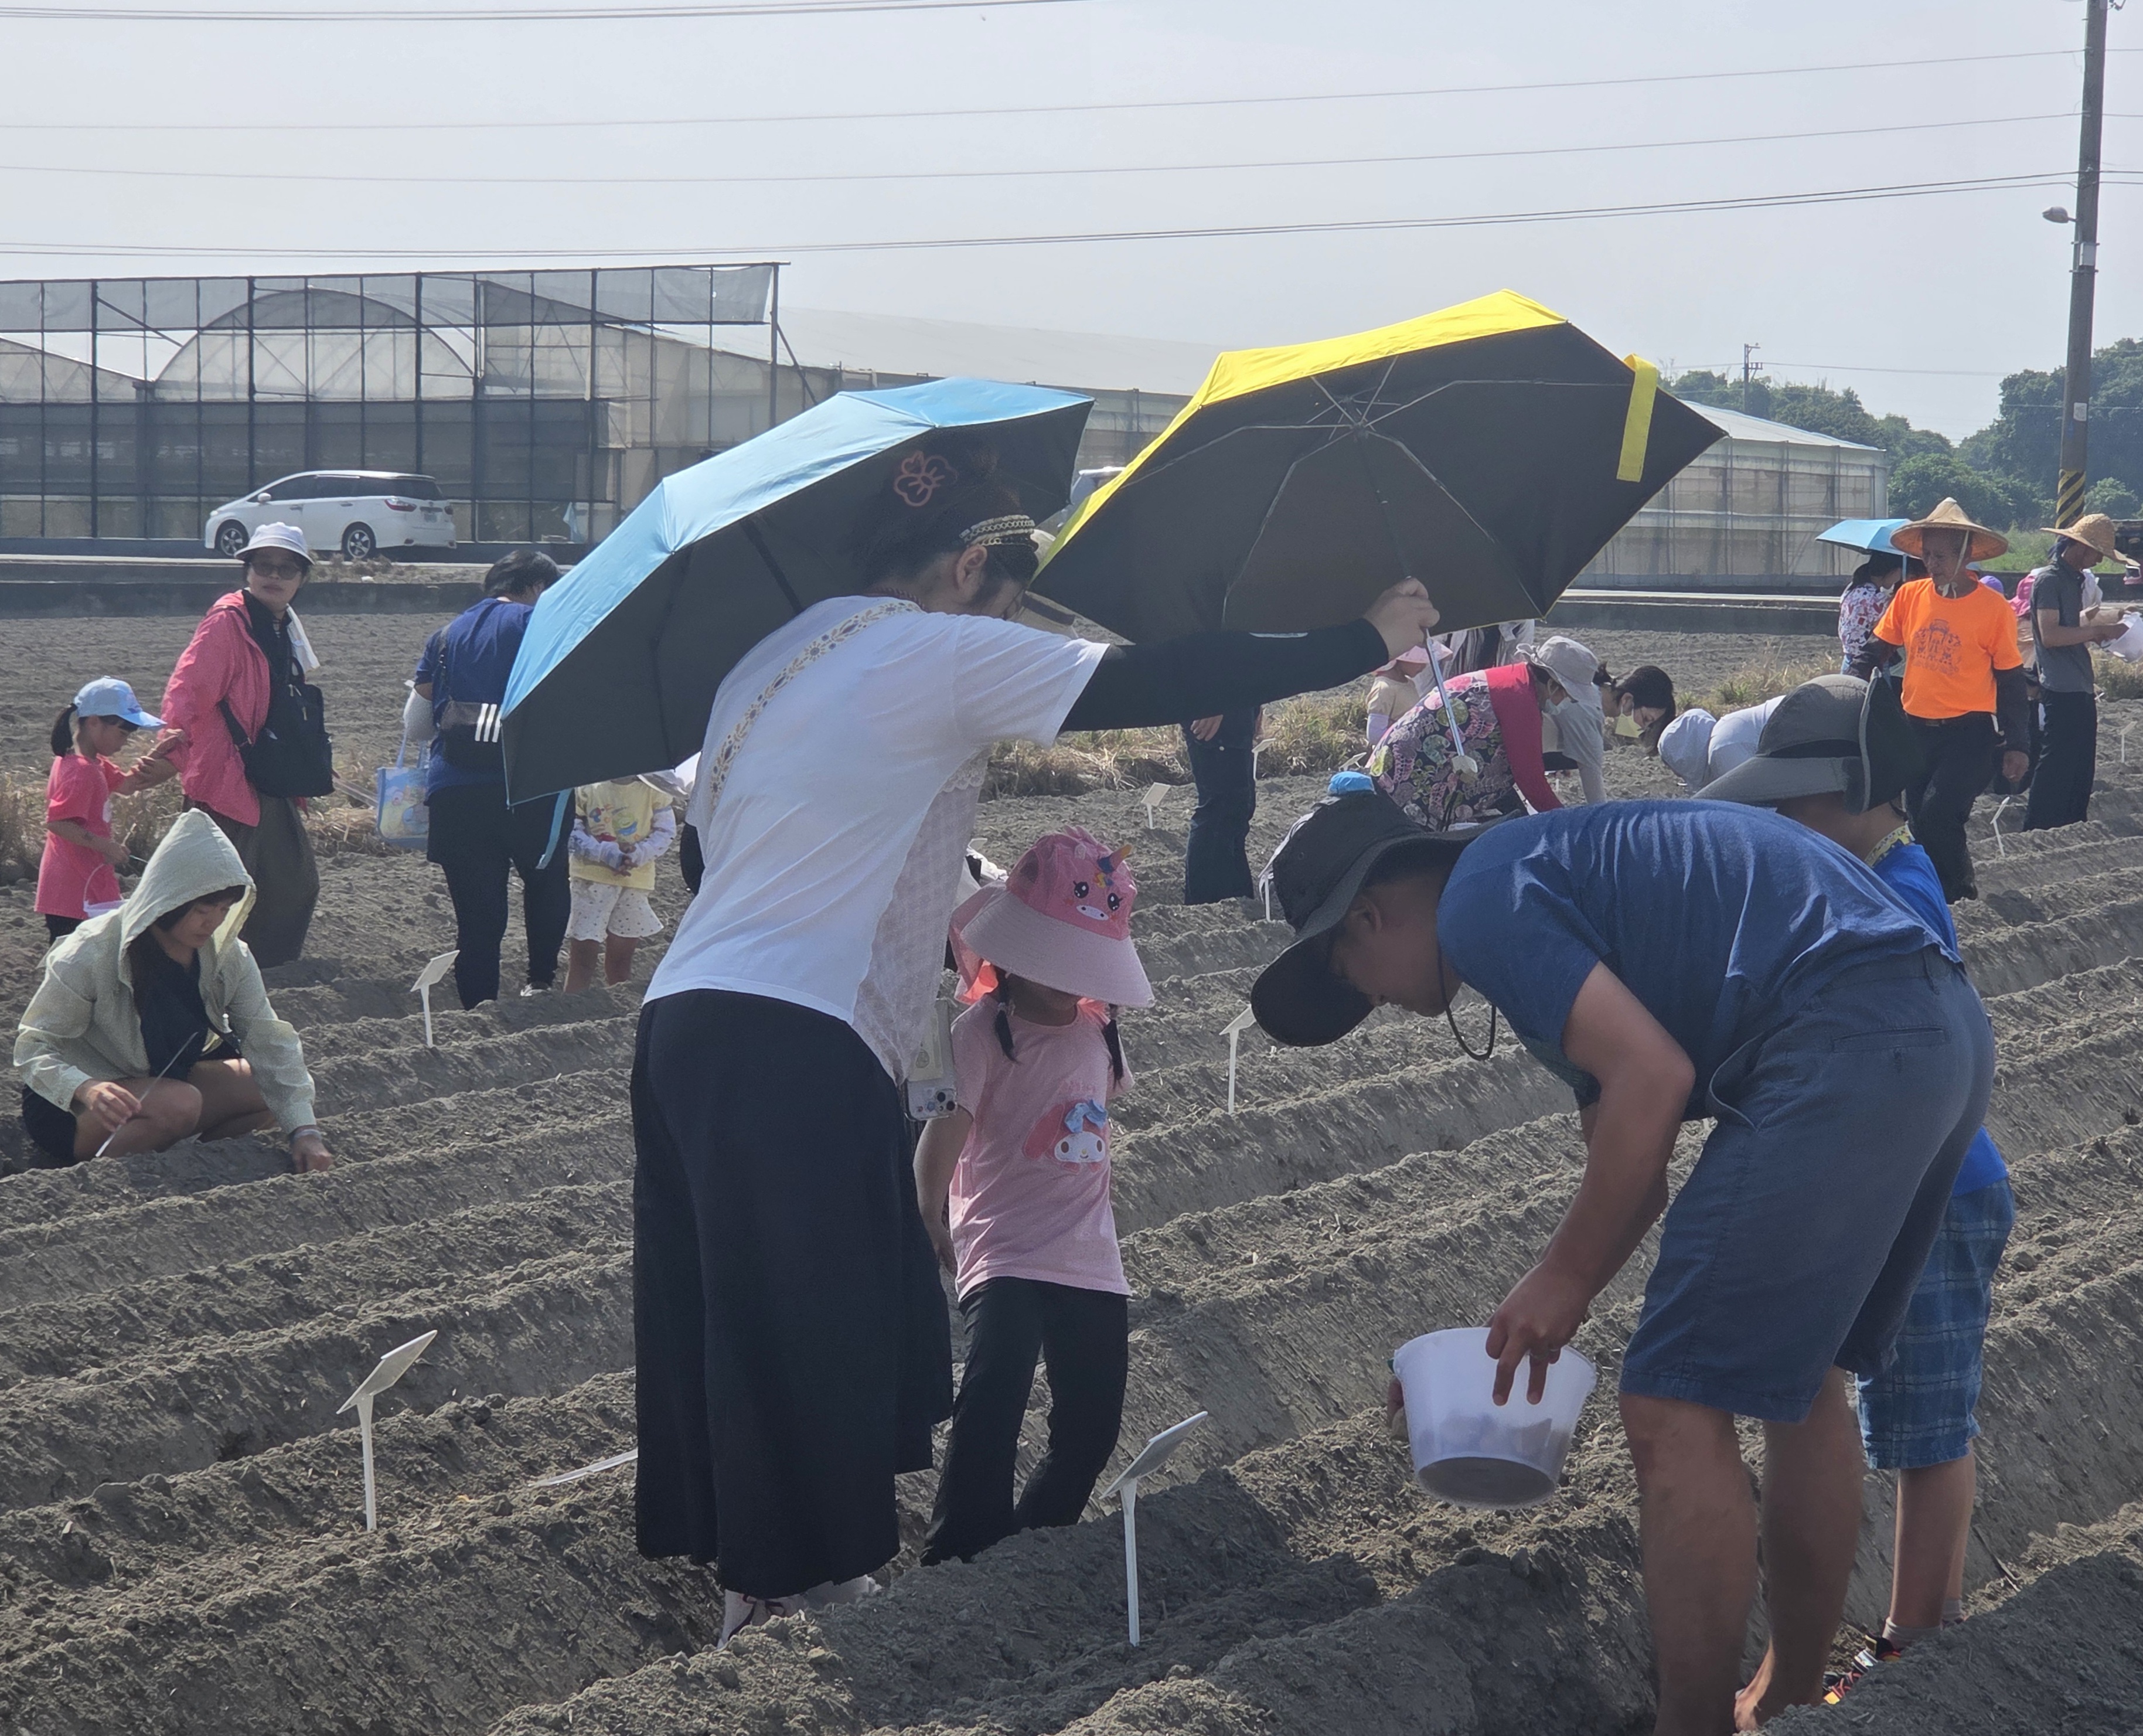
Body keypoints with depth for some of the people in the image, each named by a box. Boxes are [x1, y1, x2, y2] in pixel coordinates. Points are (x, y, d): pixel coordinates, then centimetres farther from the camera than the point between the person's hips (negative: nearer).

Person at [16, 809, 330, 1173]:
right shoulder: (93, 953, -23)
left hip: (159, 1082, 7)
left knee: (270, 1089, -10)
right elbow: (33, 1045, -20)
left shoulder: (229, 957, -8)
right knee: (179, 1104, -34)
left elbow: (270, 1042, -11)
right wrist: (87, 1089, -42)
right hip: (66, 1104, -7)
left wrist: (305, 1131, -23)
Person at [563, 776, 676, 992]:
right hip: (593, 876, -2)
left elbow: (666, 833, -2)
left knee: (621, 957, 13)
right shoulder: (587, 789, -5)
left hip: (636, 879, 2)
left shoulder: (653, 792, 0)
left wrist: (638, 853, -20)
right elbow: (572, 831, -8)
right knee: (583, 953, -4)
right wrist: (607, 853, -22)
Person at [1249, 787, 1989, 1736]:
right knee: (1798, 1378, 23)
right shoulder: (1554, 875, 28)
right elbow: (1631, 1171, 31)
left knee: (1676, 1408, -2)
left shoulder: (1479, 897, -2)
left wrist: (1564, 1280, -3)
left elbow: (1653, 1077, -13)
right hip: (1944, 1024, 10)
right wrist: (1535, 1326, 33)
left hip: (1841, 1046, -10)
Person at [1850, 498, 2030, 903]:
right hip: (1916, 730, 5)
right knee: (1921, 825, 9)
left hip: (1968, 733, -5)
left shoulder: (1993, 608, -8)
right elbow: (1876, 650, 9)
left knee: (1937, 816, -19)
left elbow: (2010, 680, -2)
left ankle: (1957, 896, -2)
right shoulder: (1910, 596, 2)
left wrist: (2015, 745, -2)